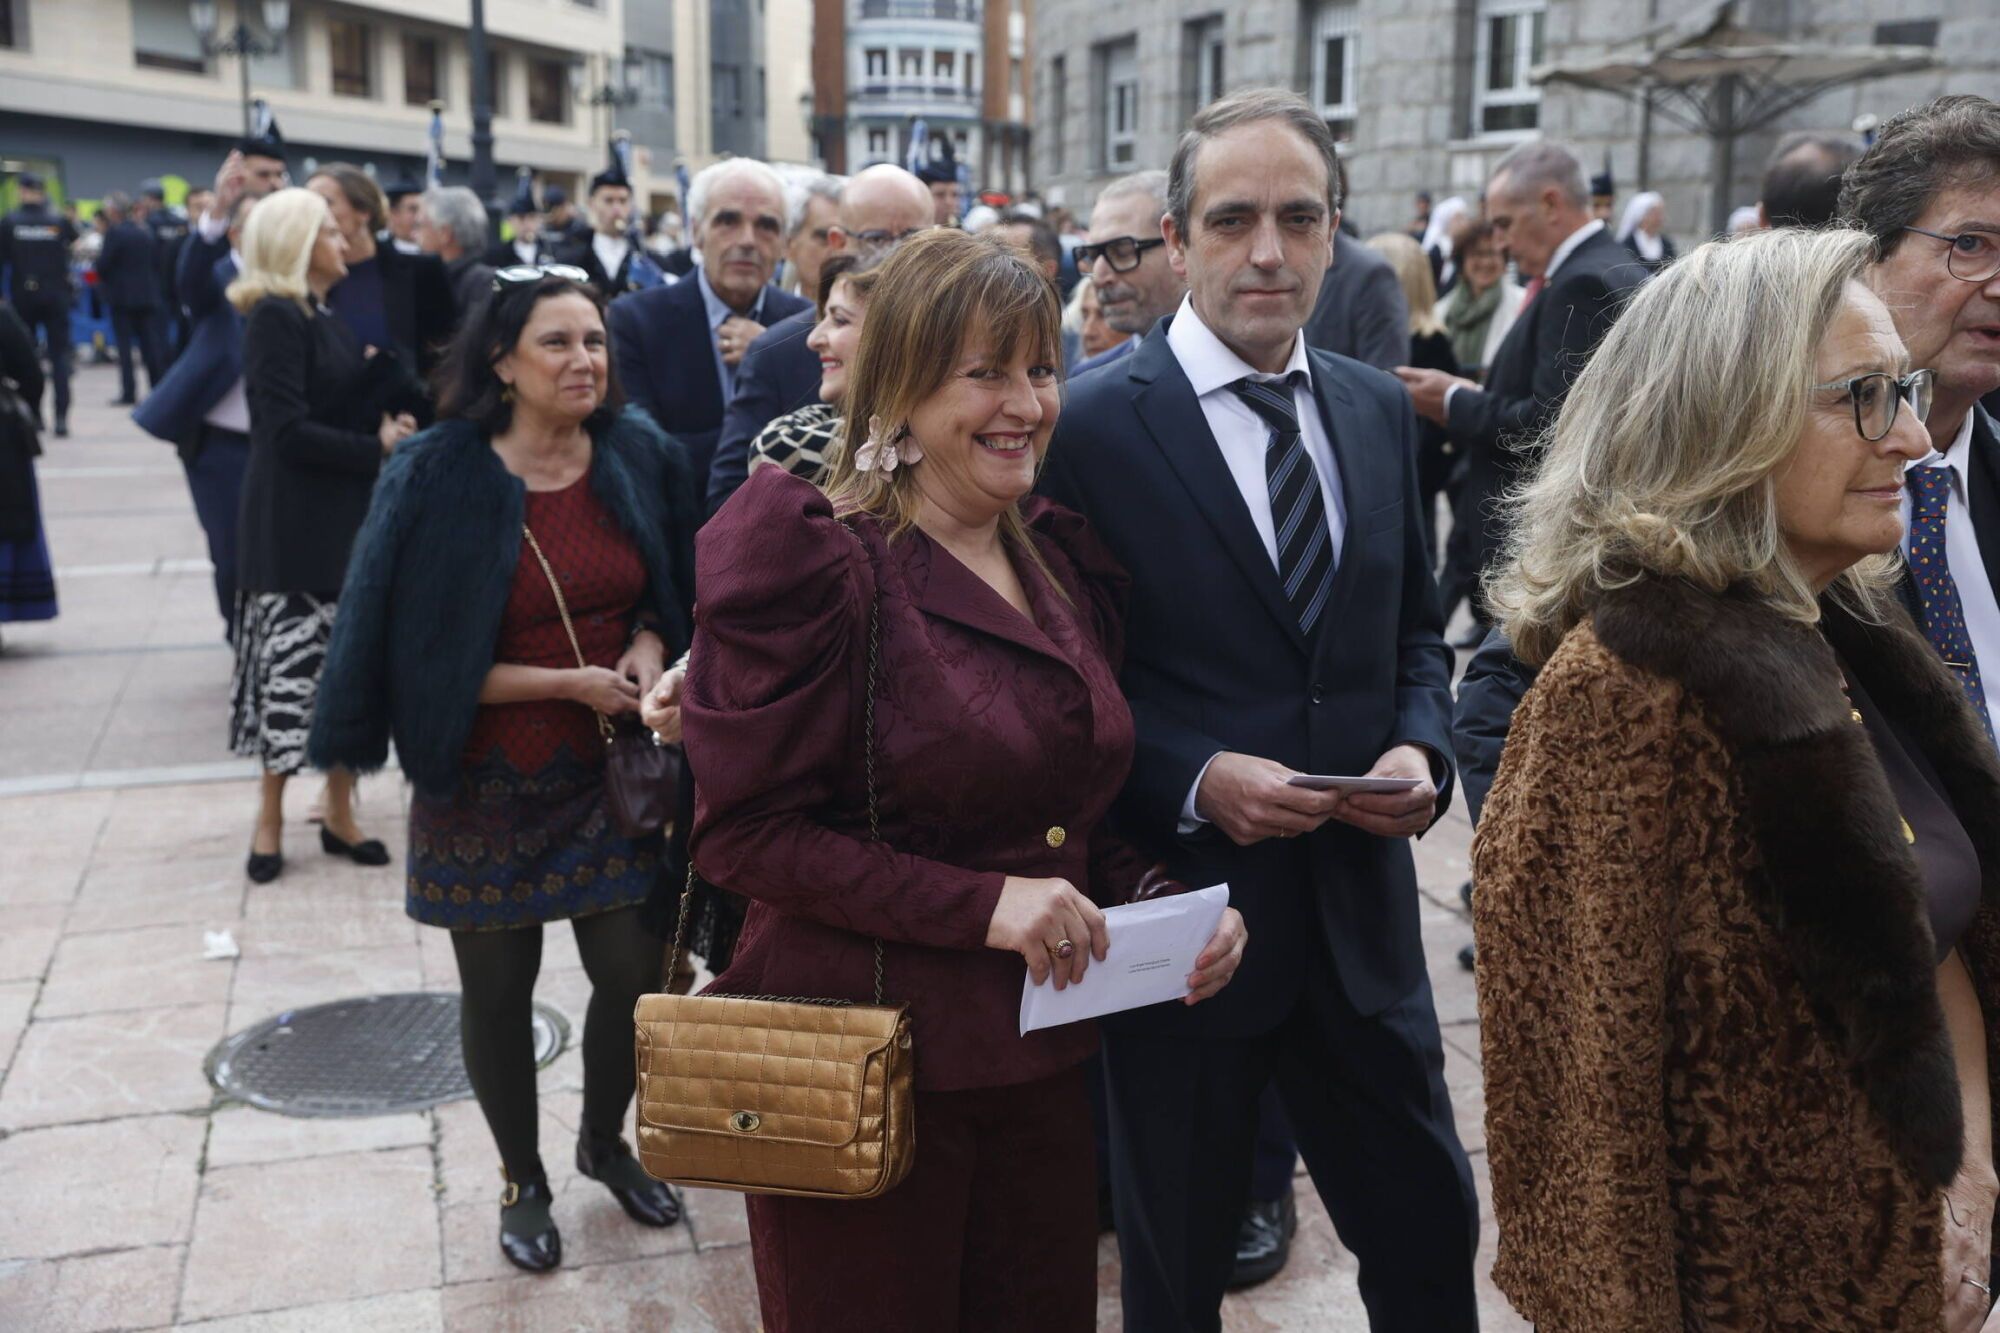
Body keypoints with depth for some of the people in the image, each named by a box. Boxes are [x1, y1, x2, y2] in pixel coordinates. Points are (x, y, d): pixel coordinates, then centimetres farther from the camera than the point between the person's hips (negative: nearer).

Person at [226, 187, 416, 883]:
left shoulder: (325, 316, 13)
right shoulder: (275, 317, -12)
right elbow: (287, 431, -19)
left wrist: (386, 427, -4)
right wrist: (377, 449, -13)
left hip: (344, 514, 8)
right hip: (296, 522, -8)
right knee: (298, 663, -2)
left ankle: (339, 813, 18)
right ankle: (272, 820, 11)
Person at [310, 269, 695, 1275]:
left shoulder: (639, 458, -3)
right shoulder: (438, 479, -13)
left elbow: (674, 594, 11)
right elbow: (421, 652, -11)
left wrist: (648, 648, -10)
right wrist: (566, 682, -18)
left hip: (610, 769, 3)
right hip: (488, 785, -2)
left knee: (633, 974, 6)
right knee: (498, 990, 11)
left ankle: (605, 1143, 36)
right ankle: (522, 1180, 36)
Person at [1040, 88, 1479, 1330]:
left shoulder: (1381, 409, 5)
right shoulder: (1091, 423, -12)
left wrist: (1420, 748, -5)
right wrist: (1193, 781, -22)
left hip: (1361, 911, 5)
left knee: (1434, 1231, 17)